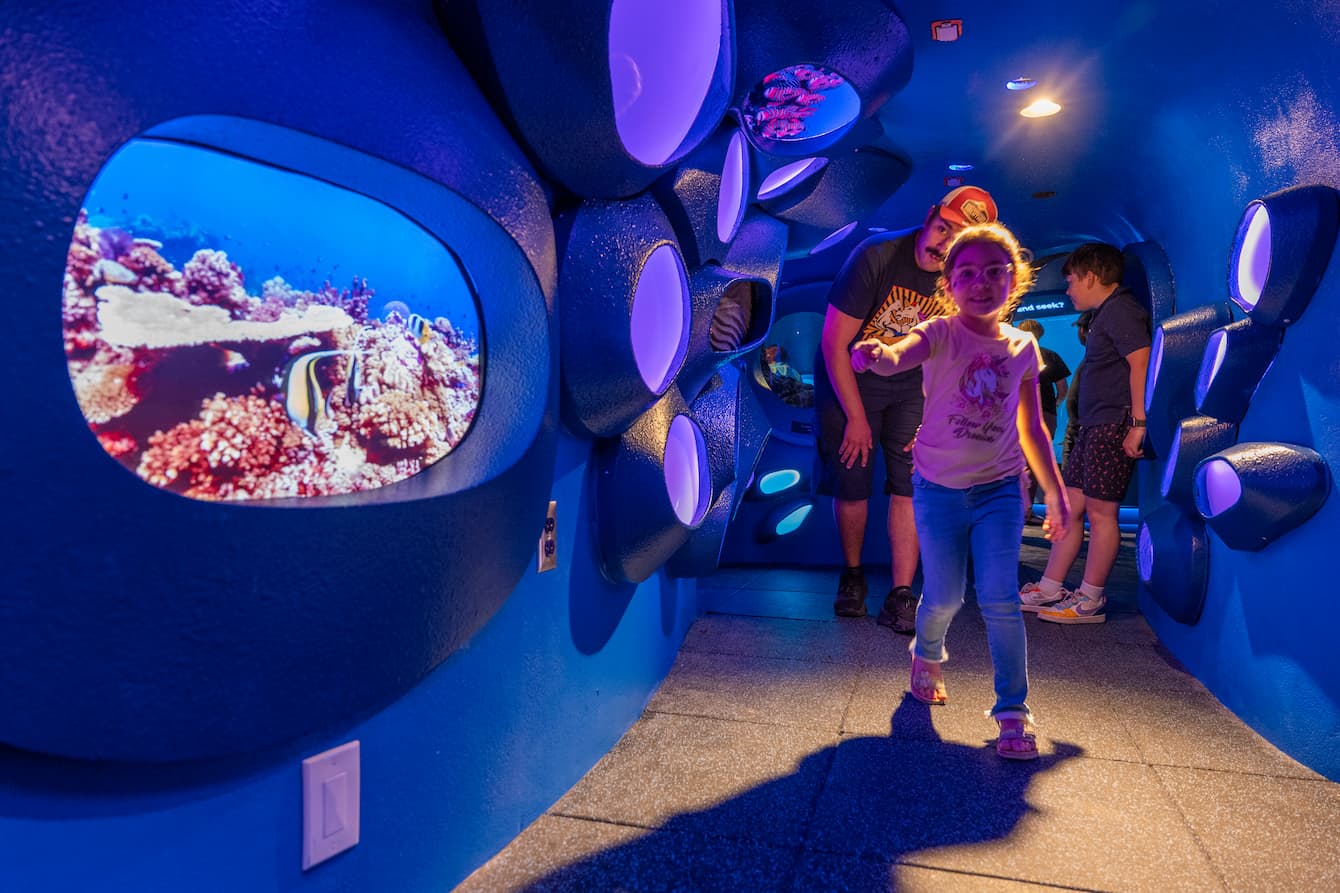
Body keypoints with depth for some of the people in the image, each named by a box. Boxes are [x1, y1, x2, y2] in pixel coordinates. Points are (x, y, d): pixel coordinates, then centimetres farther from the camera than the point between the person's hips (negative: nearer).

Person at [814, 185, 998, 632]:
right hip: (848, 379, -2)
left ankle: (900, 595, 3)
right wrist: (856, 418, -15)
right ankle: (852, 575, 25)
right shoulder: (875, 257, -23)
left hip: (912, 385, 3)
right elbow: (834, 342, -19)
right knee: (851, 486, 0)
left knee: (911, 485, -6)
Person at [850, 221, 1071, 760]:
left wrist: (1056, 496, 13)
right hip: (939, 488, -1)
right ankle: (928, 657, 39)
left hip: (1000, 489, 2)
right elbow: (902, 355, -33)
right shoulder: (940, 335, -9)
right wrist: (878, 356, -58)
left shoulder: (1023, 347, 2)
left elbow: (1032, 429, 10)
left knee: (999, 599, -6)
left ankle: (1013, 710, 10)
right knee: (943, 598, 6)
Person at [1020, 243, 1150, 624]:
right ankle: (1049, 590, 16)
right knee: (1070, 504, 10)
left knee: (1100, 511, -5)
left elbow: (1141, 363, -20)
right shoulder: (1104, 314, 20)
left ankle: (1090, 601, 4)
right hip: (1094, 425, 10)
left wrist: (1138, 422, -25)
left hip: (1114, 426, -10)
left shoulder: (1120, 310, -10)